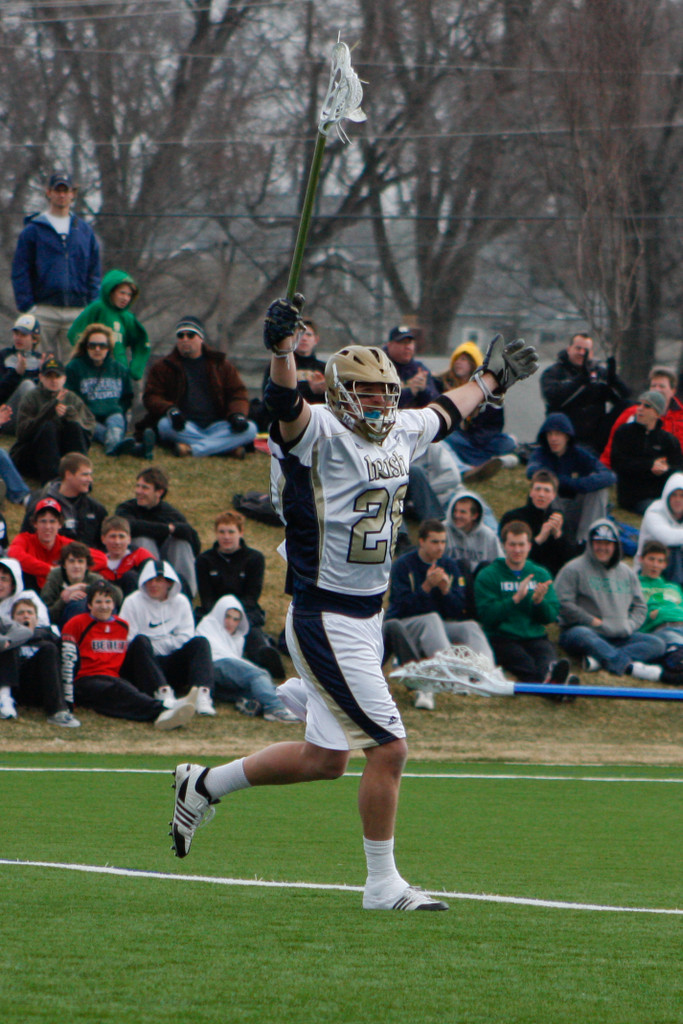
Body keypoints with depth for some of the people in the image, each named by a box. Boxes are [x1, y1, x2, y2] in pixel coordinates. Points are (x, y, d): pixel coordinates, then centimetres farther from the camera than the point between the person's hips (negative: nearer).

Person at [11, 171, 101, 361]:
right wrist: (27, 306, -8)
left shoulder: (85, 231, 14)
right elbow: (20, 272, 0)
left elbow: (94, 273, 14)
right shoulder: (33, 230, 4)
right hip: (43, 310, -3)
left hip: (76, 313, 3)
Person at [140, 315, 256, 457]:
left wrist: (237, 414, -11)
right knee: (165, 424, -36)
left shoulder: (220, 364, 17)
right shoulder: (163, 367, 14)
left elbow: (238, 393, 12)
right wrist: (170, 410, -18)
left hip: (215, 425, 2)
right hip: (185, 426, -1)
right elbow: (151, 397, 5)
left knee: (250, 429, -26)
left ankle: (192, 448, -39)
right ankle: (229, 447, -39)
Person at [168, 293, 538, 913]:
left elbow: (446, 413, 31)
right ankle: (383, 886, 4)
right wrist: (282, 350, -56)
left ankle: (205, 785, 31)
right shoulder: (323, 435, -14)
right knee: (389, 747, -8)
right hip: (327, 623, -9)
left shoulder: (399, 434, 10)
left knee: (325, 758, 14)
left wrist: (490, 378, 46)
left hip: (366, 618, 9)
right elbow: (287, 407, -36)